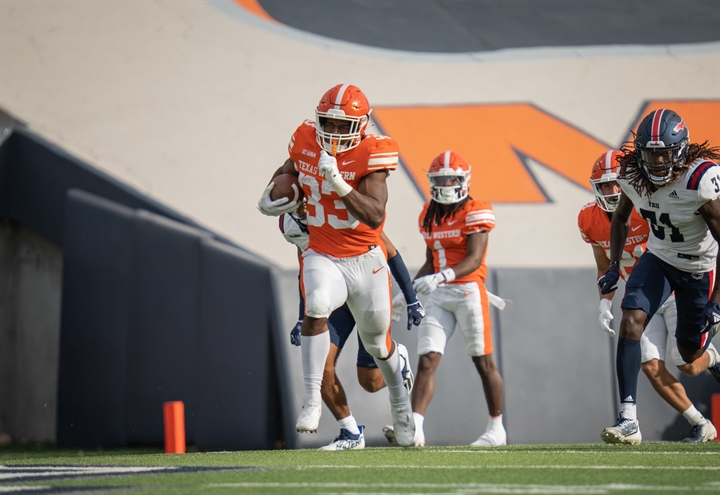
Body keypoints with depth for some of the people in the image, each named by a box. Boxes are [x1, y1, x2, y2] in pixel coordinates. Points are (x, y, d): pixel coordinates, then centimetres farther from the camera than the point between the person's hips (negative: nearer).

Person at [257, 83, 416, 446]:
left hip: (365, 260, -1)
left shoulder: (372, 154, -17)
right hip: (322, 256, 1)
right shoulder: (306, 141, -4)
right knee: (316, 307, -33)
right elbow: (289, 170, 21)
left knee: (377, 343, 16)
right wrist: (270, 195, 2)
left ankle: (399, 399, 48)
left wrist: (338, 183, -35)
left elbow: (376, 216, -27)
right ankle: (312, 399, -26)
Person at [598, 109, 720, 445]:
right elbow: (621, 219, 8)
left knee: (691, 352, 10)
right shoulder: (631, 174, -16)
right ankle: (628, 419, -21)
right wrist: (614, 266, 1)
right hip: (658, 258, 3)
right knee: (631, 322, -20)